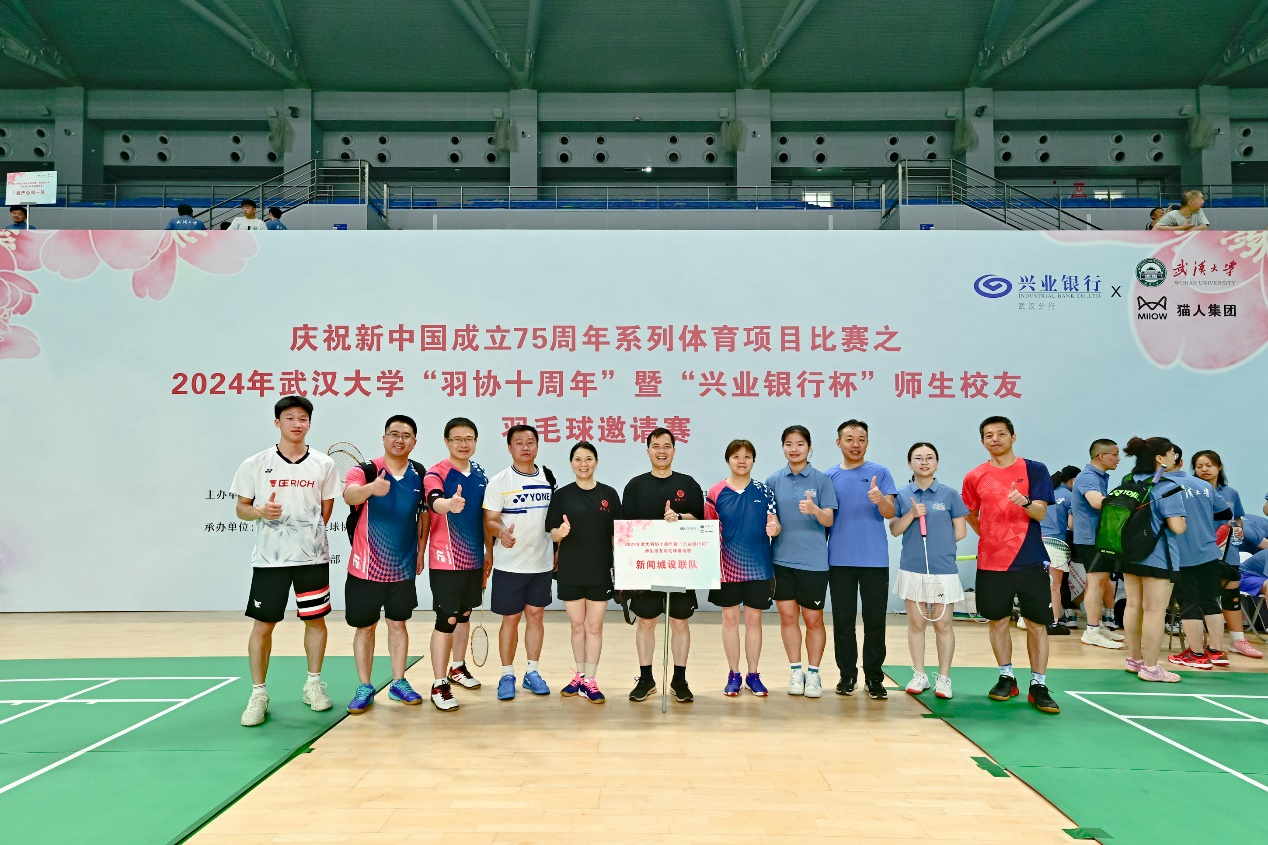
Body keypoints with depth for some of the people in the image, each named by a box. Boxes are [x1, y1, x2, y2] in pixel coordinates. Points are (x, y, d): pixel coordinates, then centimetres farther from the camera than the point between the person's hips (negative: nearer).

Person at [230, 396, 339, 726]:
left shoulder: (324, 465, 3)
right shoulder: (255, 464, 1)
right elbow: (242, 508, 4)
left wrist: (309, 534, 3)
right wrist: (261, 512, -15)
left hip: (313, 556, 1)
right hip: (269, 558, -1)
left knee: (315, 620, 9)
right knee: (262, 625, 1)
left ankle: (313, 685, 26)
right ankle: (258, 695, 14)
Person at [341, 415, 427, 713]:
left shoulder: (420, 474, 2)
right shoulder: (365, 470, -10)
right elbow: (349, 494, -32)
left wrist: (420, 550, 12)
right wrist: (372, 487, -53)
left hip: (403, 568, 3)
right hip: (366, 567, -3)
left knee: (398, 624, 12)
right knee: (365, 627, 6)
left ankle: (398, 683, 23)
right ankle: (364, 688, 17)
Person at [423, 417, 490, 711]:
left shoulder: (480, 474, 7)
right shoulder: (436, 473, -12)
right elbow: (434, 501, -34)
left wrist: (489, 551, 16)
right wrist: (449, 504, -57)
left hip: (474, 558, 6)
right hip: (446, 561, -6)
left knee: (464, 614, 17)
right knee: (447, 619, -7)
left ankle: (458, 667, 34)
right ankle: (439, 685, 1)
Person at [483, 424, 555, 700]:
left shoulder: (548, 477, 6)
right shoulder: (499, 482, -6)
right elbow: (490, 521, -10)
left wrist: (558, 549, 11)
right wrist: (502, 533, -30)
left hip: (542, 562, 3)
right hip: (510, 564, -3)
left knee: (536, 615, 9)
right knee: (510, 619, 3)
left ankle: (532, 673, 20)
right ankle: (507, 675, 15)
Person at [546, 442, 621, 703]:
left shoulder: (609, 494, 2)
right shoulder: (562, 495, 1)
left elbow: (617, 533, 5)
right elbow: (553, 535, -1)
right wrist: (561, 532, -23)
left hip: (600, 571, 0)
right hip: (570, 571, 0)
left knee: (594, 627, 4)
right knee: (577, 626, 10)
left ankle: (590, 681, 13)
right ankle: (579, 676, 25)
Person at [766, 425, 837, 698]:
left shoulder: (822, 480, -2)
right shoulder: (773, 481, 5)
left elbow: (829, 520, -6)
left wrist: (814, 509, -26)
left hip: (813, 560, -2)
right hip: (782, 559, 2)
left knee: (813, 619, 4)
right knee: (788, 615, 4)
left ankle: (813, 673, 18)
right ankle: (795, 671, 18)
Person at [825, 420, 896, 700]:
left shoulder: (880, 473, 2)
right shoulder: (830, 477, 8)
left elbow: (890, 513, -6)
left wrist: (880, 499, -27)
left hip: (875, 559, -2)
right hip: (840, 559, 2)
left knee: (875, 620, 2)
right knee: (842, 619, 6)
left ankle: (874, 677, 11)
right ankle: (847, 675, 16)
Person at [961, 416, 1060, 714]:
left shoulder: (1035, 470, -1)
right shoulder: (975, 477, 5)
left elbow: (1041, 512, -8)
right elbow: (970, 515, 19)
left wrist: (1025, 502, -28)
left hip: (1030, 561, -2)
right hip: (991, 562, 2)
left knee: (1037, 624, 1)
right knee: (997, 620, 9)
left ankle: (1038, 686, 8)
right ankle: (1006, 678, 23)